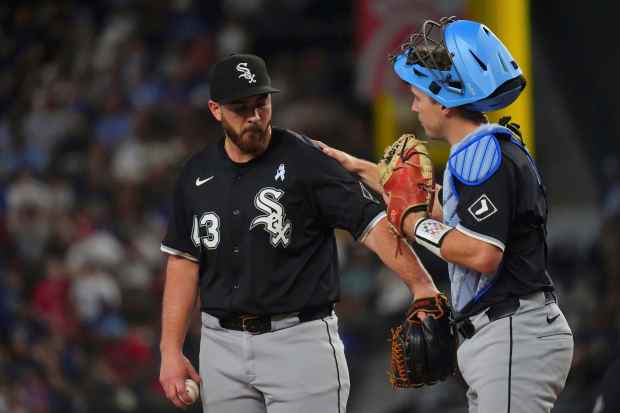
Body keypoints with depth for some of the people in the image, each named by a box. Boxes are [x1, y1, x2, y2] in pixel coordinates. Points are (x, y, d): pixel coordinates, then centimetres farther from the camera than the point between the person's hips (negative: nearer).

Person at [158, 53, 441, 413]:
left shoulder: (306, 160, -7)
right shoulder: (197, 174, 9)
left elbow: (372, 221, -13)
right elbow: (184, 260, 13)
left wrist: (421, 285, -26)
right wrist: (171, 351, 8)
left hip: (299, 342, -5)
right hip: (222, 344, 5)